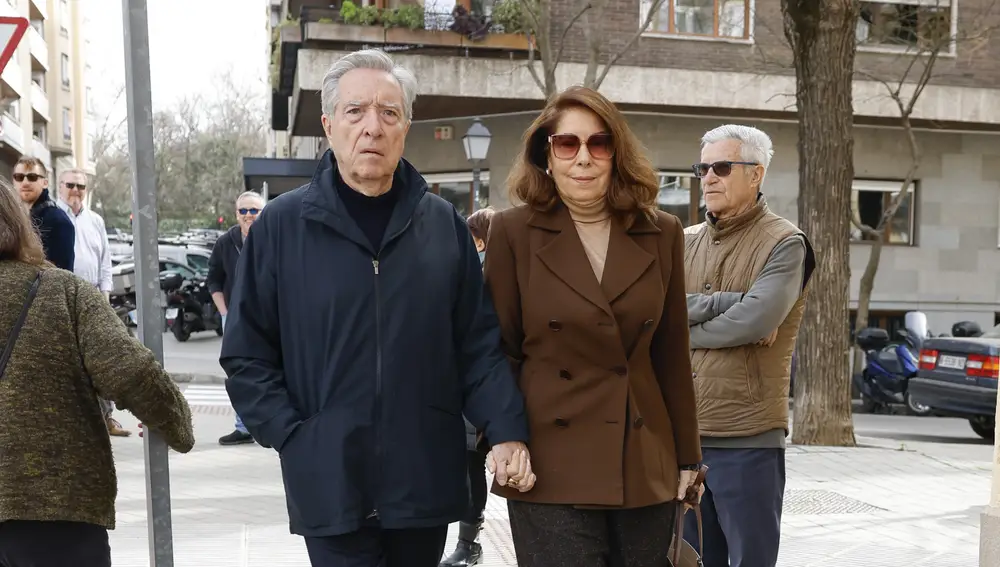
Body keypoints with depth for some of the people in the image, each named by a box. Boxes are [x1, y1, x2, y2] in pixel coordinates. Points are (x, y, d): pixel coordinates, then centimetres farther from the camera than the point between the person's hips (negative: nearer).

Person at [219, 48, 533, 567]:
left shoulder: (444, 224, 4)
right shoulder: (281, 225, -2)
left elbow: (479, 344, 4)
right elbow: (246, 354, 1)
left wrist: (506, 431, -6)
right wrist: (292, 437, -8)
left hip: (426, 478, 3)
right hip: (330, 483, -2)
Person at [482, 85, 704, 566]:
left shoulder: (662, 234, 5)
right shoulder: (514, 232, -3)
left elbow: (672, 354, 9)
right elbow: (499, 348, 1)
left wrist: (687, 456, 11)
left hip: (646, 467, 3)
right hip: (551, 467, -3)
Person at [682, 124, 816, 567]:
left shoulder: (784, 243, -5)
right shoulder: (685, 243, 11)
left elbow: (756, 320, -20)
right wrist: (727, 302, -14)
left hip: (747, 439, -5)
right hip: (682, 433, 5)